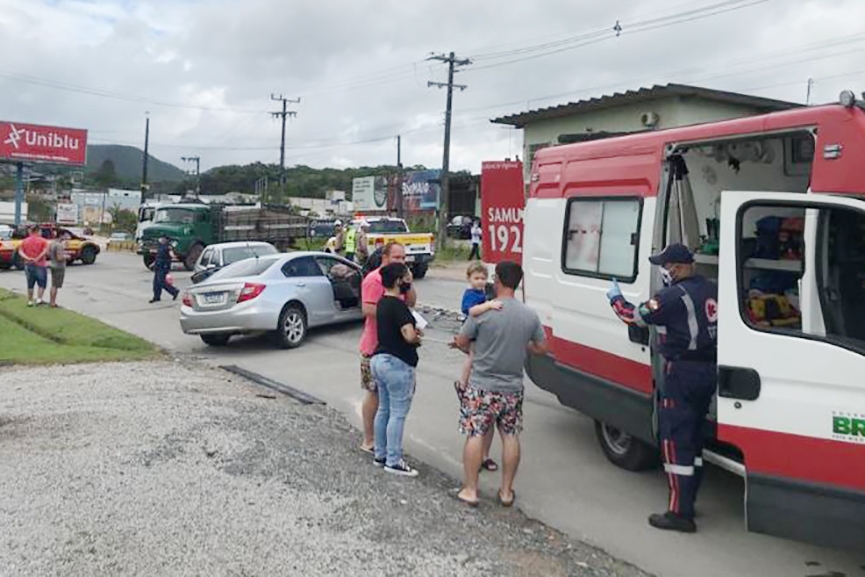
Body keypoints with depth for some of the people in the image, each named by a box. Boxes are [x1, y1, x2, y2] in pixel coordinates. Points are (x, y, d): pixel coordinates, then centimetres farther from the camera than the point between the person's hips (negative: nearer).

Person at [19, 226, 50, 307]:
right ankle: (39, 299, -5)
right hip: (40, 265, -5)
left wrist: (27, 258, -14)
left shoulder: (25, 241, 8)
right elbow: (45, 251, -21)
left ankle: (30, 301, 17)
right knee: (42, 284, 6)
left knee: (30, 284, 14)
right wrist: (38, 258, -18)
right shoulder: (43, 241, -6)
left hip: (28, 265, 5)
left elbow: (20, 251, -4)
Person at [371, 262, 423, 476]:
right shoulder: (398, 306, -20)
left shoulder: (383, 302, 10)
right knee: (398, 414, -2)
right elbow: (409, 336, -27)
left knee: (384, 410, 17)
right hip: (398, 364, -10)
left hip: (380, 359, 10)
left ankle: (380, 455, 26)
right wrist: (417, 337, -8)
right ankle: (393, 461, 4)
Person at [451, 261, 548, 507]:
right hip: (513, 388, 4)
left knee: (475, 436, 4)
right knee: (510, 437, 13)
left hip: (482, 387, -4)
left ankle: (470, 490, 10)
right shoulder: (530, 316, -3)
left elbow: (461, 343, -6)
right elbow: (541, 348, 6)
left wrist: (461, 344, 17)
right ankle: (506, 491, 20)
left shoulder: (482, 312, -15)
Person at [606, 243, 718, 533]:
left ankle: (680, 513, -1)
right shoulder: (711, 290, 7)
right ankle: (687, 503, 29)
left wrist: (616, 298, 11)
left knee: (675, 441, -3)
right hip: (709, 370, 9)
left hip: (683, 372, -9)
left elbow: (635, 316, -9)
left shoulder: (674, 296, -16)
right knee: (693, 438, 18)